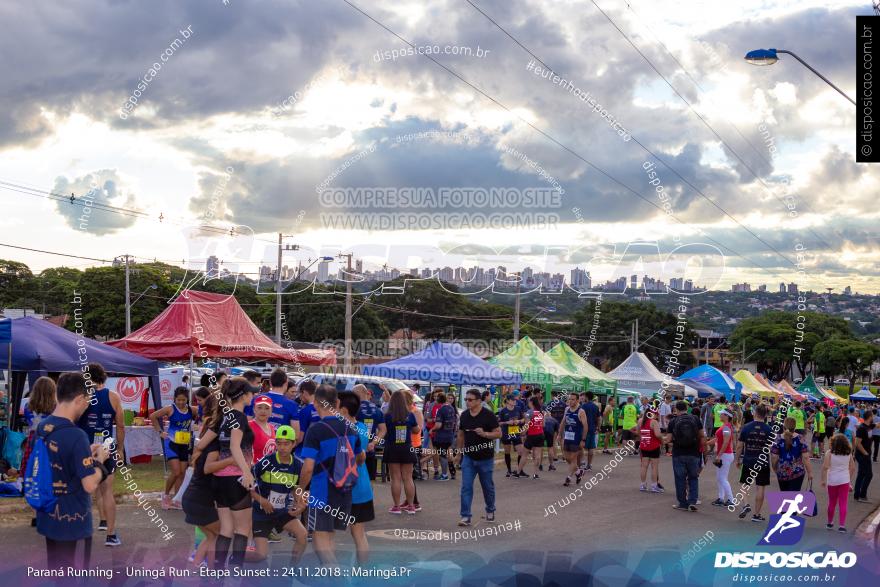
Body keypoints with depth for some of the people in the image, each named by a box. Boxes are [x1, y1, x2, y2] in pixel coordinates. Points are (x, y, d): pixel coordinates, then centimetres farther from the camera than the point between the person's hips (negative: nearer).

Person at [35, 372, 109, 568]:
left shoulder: (42, 427, 2)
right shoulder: (76, 435, -24)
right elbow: (90, 485, -24)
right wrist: (99, 460, -8)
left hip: (47, 514, 8)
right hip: (71, 520, -8)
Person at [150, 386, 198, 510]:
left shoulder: (192, 410, 1)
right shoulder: (170, 409, -8)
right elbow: (153, 416, -4)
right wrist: (160, 431, -5)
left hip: (185, 445, 4)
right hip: (172, 444, -4)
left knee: (182, 473, 5)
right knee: (176, 472, -11)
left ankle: (177, 500, 15)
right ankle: (166, 495, 11)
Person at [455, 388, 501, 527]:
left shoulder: (488, 415, -11)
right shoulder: (464, 415, 3)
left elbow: (498, 433, -10)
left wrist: (484, 434, -27)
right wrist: (458, 453, 13)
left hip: (485, 458, -3)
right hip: (468, 457, 3)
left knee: (488, 486, 12)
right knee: (466, 487, -5)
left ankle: (490, 511, 34)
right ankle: (465, 516, -4)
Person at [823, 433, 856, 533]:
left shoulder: (830, 453, -9)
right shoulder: (848, 454, 0)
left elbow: (825, 467, -16)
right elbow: (852, 468, 3)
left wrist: (823, 480, -7)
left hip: (832, 481, -1)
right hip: (844, 480, 1)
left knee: (832, 502, 14)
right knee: (843, 503, 3)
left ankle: (830, 523, 28)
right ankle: (842, 526, -1)